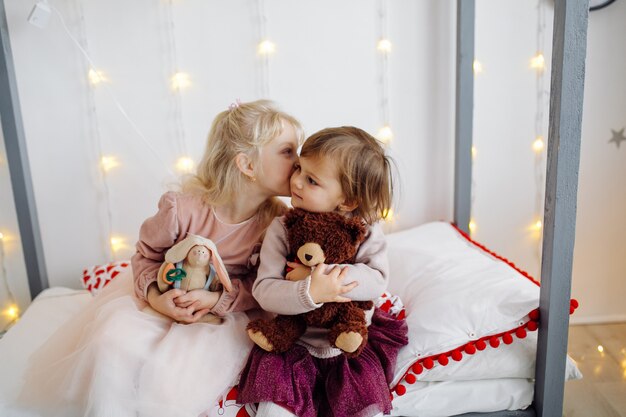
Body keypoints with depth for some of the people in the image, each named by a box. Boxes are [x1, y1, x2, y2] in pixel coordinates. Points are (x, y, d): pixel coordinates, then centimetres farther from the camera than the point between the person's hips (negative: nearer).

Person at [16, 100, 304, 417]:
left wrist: (218, 299, -23)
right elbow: (147, 254, -3)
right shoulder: (182, 208, -21)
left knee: (170, 381, -23)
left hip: (225, 311, 0)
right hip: (166, 299, 1)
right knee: (112, 343, -23)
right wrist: (154, 294, -21)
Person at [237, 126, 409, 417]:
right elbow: (264, 290, -19)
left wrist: (320, 273, -29)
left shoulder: (366, 229, -10)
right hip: (292, 344, 0)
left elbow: (377, 280, -20)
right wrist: (310, 292, -37)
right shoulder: (281, 229, -13)